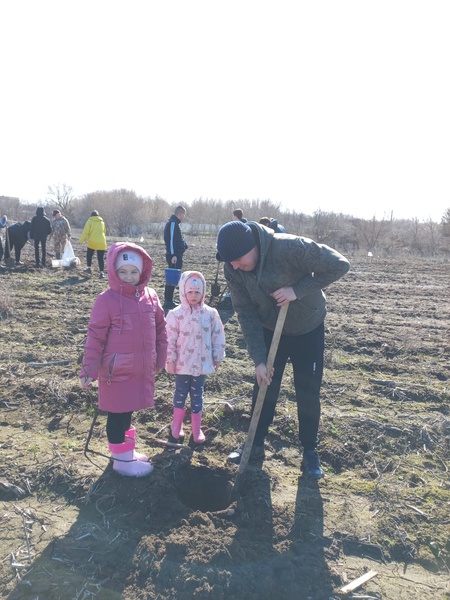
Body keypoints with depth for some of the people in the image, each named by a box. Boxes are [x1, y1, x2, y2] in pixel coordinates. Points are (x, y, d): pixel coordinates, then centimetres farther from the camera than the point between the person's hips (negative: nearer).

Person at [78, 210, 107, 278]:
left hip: (92, 242, -2)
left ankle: (89, 268, 20)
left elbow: (85, 232, -6)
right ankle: (102, 272, -6)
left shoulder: (90, 221, 0)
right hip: (101, 243, 3)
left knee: (89, 255, 20)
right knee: (101, 258, 1)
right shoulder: (102, 222, 12)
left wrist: (80, 241, -2)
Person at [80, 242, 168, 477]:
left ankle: (127, 449, 39)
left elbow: (160, 329, 10)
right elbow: (95, 337, -12)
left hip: (142, 370, 5)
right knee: (117, 414, 8)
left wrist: (159, 360, 11)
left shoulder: (150, 296, 1)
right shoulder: (107, 299, -14)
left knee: (128, 411, 21)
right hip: (117, 371, -5)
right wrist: (89, 369, -13)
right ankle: (122, 459, 23)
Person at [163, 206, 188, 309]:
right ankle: (168, 301, -4)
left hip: (177, 255, 10)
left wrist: (184, 245, 15)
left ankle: (168, 300, 20)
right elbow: (171, 240, -21)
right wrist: (173, 255, -24)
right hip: (174, 256, -10)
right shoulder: (173, 223, -13)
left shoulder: (175, 223, 18)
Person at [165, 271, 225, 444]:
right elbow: (170, 340, -9)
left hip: (201, 364, 1)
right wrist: (170, 361, -8)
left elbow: (218, 338, 2)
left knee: (197, 396, 13)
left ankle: (196, 430, 27)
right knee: (180, 393, 15)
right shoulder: (176, 314, -12)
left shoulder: (211, 314, -5)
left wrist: (217, 359, 5)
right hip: (182, 364, -1)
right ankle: (177, 426, 34)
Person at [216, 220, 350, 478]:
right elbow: (246, 314, -16)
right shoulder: (233, 269, -20)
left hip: (308, 329, -3)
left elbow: (339, 265, -29)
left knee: (308, 392, 4)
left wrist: (297, 290, -34)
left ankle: (310, 450, 23)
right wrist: (259, 359, -20)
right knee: (264, 387, 7)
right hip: (270, 330, 3)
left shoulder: (290, 247, -34)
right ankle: (255, 444, 26)